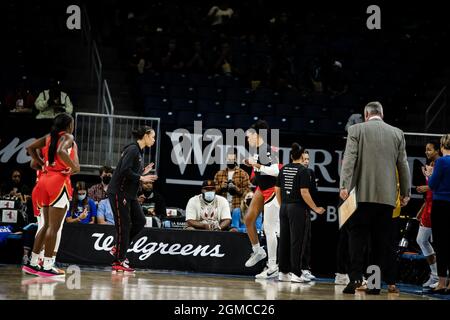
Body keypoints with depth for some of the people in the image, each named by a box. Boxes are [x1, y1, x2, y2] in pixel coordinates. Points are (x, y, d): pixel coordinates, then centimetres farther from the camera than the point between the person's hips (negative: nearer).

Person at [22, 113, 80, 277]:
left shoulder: (49, 137, 15)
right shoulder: (68, 137, -6)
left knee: (47, 225, 15)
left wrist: (42, 164, 15)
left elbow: (30, 148, 14)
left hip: (45, 178, 8)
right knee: (54, 227, -6)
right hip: (59, 180, -8)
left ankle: (33, 263, 14)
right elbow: (61, 152, -26)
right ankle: (47, 266, -6)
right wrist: (75, 167, -17)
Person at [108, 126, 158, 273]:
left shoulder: (140, 152, 14)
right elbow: (125, 171, -25)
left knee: (140, 221, 6)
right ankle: (119, 262, 3)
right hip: (119, 193, -9)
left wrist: (144, 172, 8)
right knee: (124, 225, -5)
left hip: (129, 194, 10)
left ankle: (118, 248, 17)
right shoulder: (132, 150, -15)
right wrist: (141, 177, -18)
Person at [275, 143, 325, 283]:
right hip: (298, 208, -6)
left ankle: (283, 272, 13)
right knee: (297, 241, -2)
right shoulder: (303, 170, -10)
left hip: (284, 207, 6)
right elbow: (304, 193, -15)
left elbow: (277, 190, 10)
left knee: (284, 240, 9)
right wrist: (315, 209, -8)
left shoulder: (283, 169, 8)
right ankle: (296, 273, -1)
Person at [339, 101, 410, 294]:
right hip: (387, 195, 2)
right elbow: (403, 165, 11)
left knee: (357, 237, 1)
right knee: (382, 240, 5)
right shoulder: (397, 133, 11)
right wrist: (405, 192, 16)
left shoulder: (356, 130, 3)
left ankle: (356, 278, -9)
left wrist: (344, 186, -10)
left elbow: (349, 159, -7)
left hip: (363, 194, -2)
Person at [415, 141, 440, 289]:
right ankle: (435, 275, 19)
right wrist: (422, 209, 22)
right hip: (429, 205, 10)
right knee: (421, 240, 12)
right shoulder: (431, 165, 16)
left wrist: (428, 187, -19)